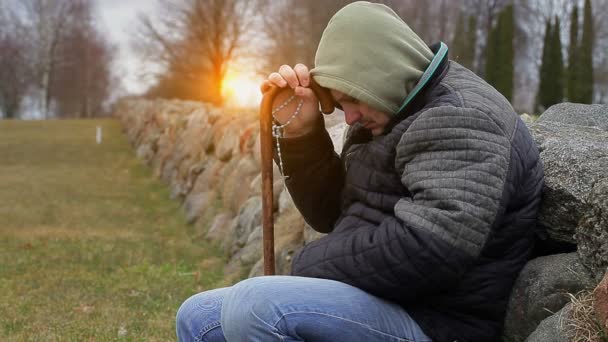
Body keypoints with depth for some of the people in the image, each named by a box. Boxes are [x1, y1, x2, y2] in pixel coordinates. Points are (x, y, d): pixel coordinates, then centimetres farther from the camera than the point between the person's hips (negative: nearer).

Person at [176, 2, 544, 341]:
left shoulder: (458, 118, -16)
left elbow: (433, 246, -31)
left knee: (253, 307, -31)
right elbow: (332, 214, 17)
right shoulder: (393, 113, 15)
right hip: (379, 298, 10)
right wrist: (301, 132, 1)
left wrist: (310, 265, -18)